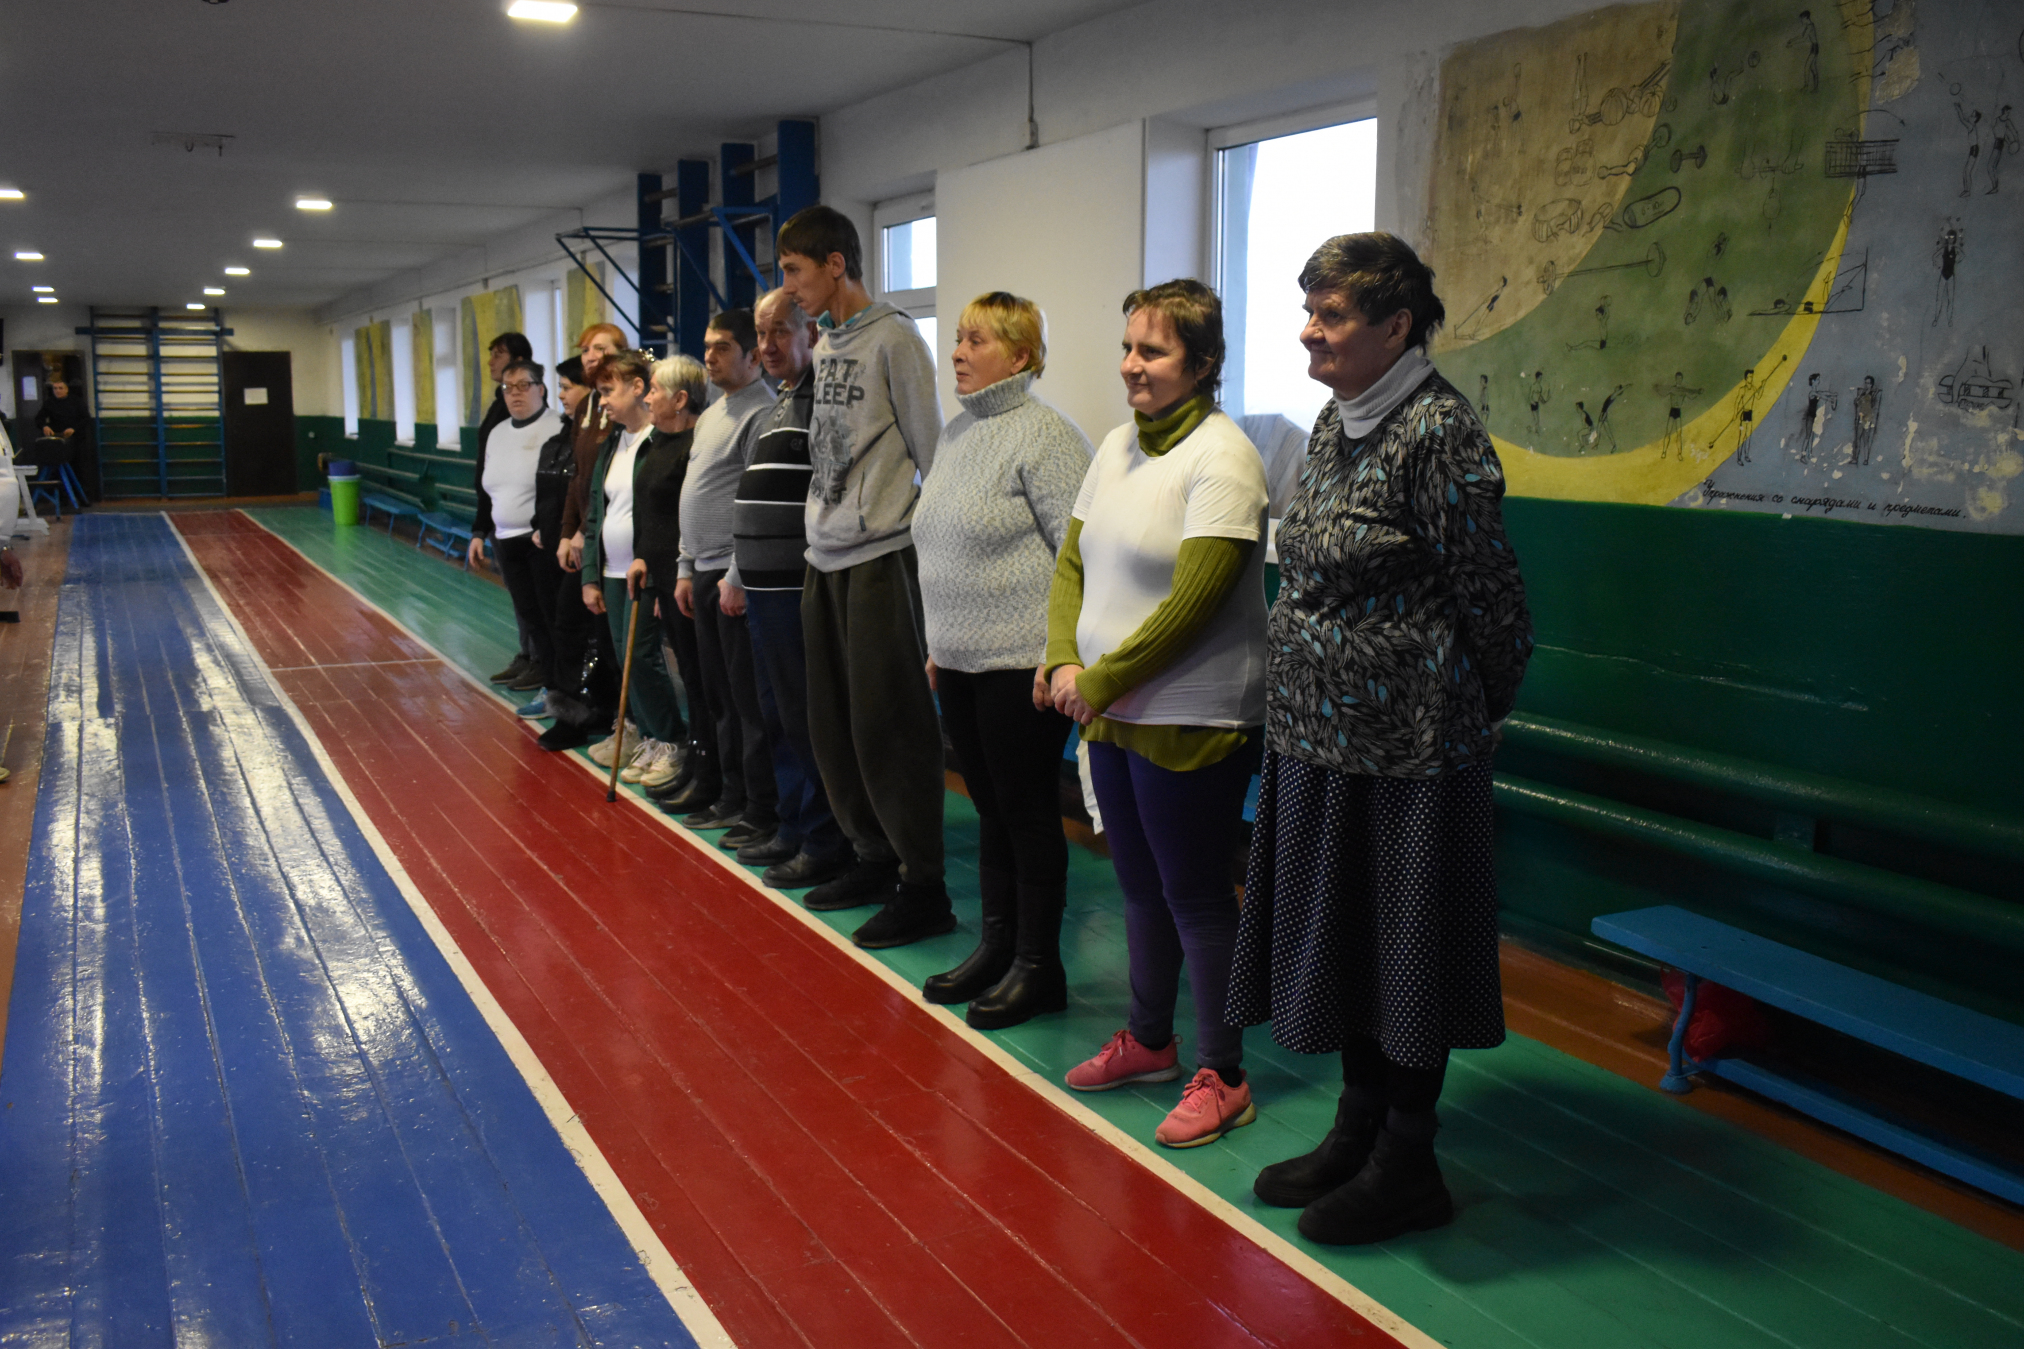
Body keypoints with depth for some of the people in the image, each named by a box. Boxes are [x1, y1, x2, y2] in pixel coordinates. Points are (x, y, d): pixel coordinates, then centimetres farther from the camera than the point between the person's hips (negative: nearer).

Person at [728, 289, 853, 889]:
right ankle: (793, 830, 28)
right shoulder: (771, 412, 20)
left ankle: (826, 846, 6)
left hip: (801, 591, -10)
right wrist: (737, 575, 26)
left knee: (806, 719, -4)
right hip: (762, 591, 10)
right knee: (777, 715, 16)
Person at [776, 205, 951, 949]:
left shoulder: (894, 338, -9)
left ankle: (924, 886, 4)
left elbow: (930, 455, -10)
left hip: (881, 558, -8)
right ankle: (875, 859, 25)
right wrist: (816, 535, 17)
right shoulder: (823, 345, 14)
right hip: (826, 558, 9)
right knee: (833, 723, 12)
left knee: (889, 726, -5)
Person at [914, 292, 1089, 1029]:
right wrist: (937, 642, 19)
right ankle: (997, 947, 26)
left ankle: (1038, 968, 12)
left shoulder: (1045, 436, -12)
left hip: (1020, 663, -8)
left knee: (1028, 810, 1)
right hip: (962, 661, 8)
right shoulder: (956, 433, 14)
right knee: (991, 807, 15)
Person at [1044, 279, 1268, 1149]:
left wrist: (1101, 681, -15)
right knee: (1140, 884, 18)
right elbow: (1073, 563, 12)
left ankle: (1221, 1078, 15)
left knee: (1195, 895, 1)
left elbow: (1191, 604, -20)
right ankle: (1148, 1041, 35)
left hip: (1193, 719, -8)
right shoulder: (1117, 447, 10)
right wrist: (1064, 661, -4)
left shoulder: (1221, 459, -15)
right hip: (1111, 712, 8)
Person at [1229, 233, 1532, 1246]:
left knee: (1403, 948, 4)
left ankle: (1409, 1165, 21)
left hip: (1407, 745, -9)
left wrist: (1470, 719, -2)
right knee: (1338, 934, 17)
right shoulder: (1335, 422, 10)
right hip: (1321, 738, 9)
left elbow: (1490, 601, -13)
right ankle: (1357, 1133, 33)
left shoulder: (1439, 432, -17)